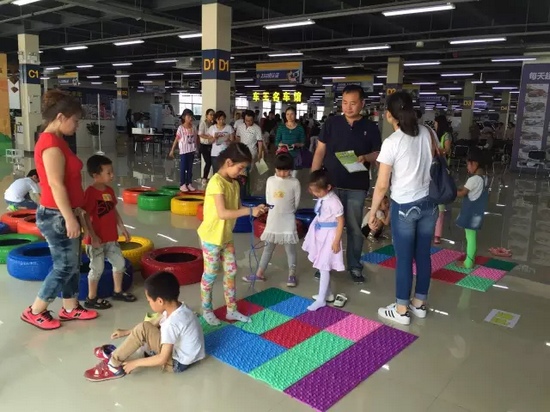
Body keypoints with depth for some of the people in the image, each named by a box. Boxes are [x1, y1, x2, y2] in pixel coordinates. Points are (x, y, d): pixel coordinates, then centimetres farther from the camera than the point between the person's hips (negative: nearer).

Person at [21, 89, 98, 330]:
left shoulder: (55, 141, 12)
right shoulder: (51, 143, -20)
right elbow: (56, 185, -23)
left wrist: (76, 211, 18)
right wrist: (70, 218, -22)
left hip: (63, 213, 10)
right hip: (56, 216, -10)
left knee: (73, 264, 16)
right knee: (65, 266, 1)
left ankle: (70, 308, 29)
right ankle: (34, 311, 16)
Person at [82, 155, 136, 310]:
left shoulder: (109, 190, 7)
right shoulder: (90, 192, -19)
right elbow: (86, 217, -20)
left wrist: (122, 228, 13)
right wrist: (93, 236, -22)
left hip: (111, 238, 8)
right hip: (96, 240, -8)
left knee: (120, 263, 15)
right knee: (97, 268, 2)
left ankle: (118, 292, 31)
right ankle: (91, 298, 18)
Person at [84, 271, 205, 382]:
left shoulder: (172, 324, -31)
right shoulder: (176, 307, -6)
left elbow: (163, 359, -27)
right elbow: (154, 322, 10)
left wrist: (135, 363, -16)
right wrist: (127, 332, 12)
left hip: (177, 363, -9)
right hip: (178, 349, 9)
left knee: (143, 329, -19)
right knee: (147, 327, 14)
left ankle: (113, 365, -4)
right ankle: (116, 354, 18)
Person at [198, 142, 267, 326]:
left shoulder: (234, 183, 3)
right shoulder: (216, 183, -24)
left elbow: (237, 208, 4)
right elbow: (223, 213, -31)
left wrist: (253, 210, -14)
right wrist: (250, 211, -29)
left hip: (226, 236, 8)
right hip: (211, 237, -8)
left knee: (231, 271, 14)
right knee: (210, 274, 7)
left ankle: (231, 310, 28)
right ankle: (206, 311, 27)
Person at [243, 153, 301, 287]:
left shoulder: (295, 183, -6)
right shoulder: (270, 181, 1)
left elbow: (296, 202, -1)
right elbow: (268, 199, 7)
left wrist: (286, 212, 5)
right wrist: (276, 211, 6)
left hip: (288, 221, -3)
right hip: (272, 220, 3)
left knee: (290, 248, 6)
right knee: (268, 247, 12)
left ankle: (292, 275, 17)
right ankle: (259, 273, 19)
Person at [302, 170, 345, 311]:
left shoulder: (334, 202, -23)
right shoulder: (322, 198, 1)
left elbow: (340, 222, -19)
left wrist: (336, 241, -18)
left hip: (329, 236, -8)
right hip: (319, 234, 9)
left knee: (324, 267, -2)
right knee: (322, 266, 16)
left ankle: (321, 299, 8)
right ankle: (327, 294, 30)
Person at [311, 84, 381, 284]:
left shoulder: (370, 127, 2)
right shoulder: (331, 123, 2)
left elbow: (378, 154, 5)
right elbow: (320, 151, 3)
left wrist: (366, 157, -17)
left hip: (357, 187, 0)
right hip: (330, 184, 0)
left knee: (355, 228, 9)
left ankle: (355, 266, 22)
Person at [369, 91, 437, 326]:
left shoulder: (391, 142, -16)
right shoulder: (426, 133, 1)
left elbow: (382, 186, -15)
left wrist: (372, 213, -5)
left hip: (404, 206, -6)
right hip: (429, 203, 6)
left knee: (404, 259, 5)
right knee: (423, 255, 16)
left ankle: (401, 310, 18)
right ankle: (419, 304, 31)